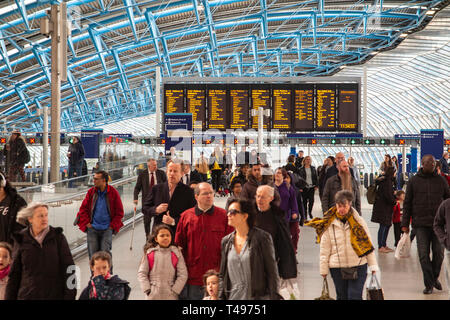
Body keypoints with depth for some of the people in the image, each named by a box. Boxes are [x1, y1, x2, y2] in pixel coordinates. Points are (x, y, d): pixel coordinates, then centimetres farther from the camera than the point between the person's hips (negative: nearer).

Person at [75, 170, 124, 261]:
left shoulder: (113, 193, -3)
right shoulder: (91, 192, 2)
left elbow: (119, 212, 3)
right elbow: (83, 209, 10)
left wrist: (112, 226, -3)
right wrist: (87, 224, 1)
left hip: (107, 229, -2)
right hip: (92, 228, 2)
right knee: (93, 253, 2)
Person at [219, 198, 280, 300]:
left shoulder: (262, 237, -5)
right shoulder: (226, 241, 9)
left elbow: (272, 272, -5)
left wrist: (274, 297, -9)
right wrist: (221, 297, 8)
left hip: (259, 296, -4)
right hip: (233, 296, 4)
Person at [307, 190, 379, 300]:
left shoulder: (359, 221, 0)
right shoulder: (329, 224, 0)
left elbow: (368, 244, 4)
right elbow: (324, 249, 4)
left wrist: (373, 266, 4)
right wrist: (323, 269, 2)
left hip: (358, 266, -1)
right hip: (337, 267, 1)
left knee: (355, 296, -6)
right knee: (342, 296, 11)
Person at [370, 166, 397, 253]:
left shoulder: (383, 180, 11)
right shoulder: (387, 181, -18)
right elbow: (388, 195, -22)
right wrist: (394, 201, -8)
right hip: (384, 207, -10)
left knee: (387, 225, 15)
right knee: (383, 225, -5)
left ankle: (384, 245, 22)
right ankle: (381, 246, 0)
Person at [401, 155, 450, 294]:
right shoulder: (413, 181, 5)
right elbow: (407, 203, 6)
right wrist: (405, 224, 2)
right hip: (421, 224, -1)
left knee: (439, 253, 3)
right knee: (424, 255, -2)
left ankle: (434, 277, 27)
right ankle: (429, 284, 7)